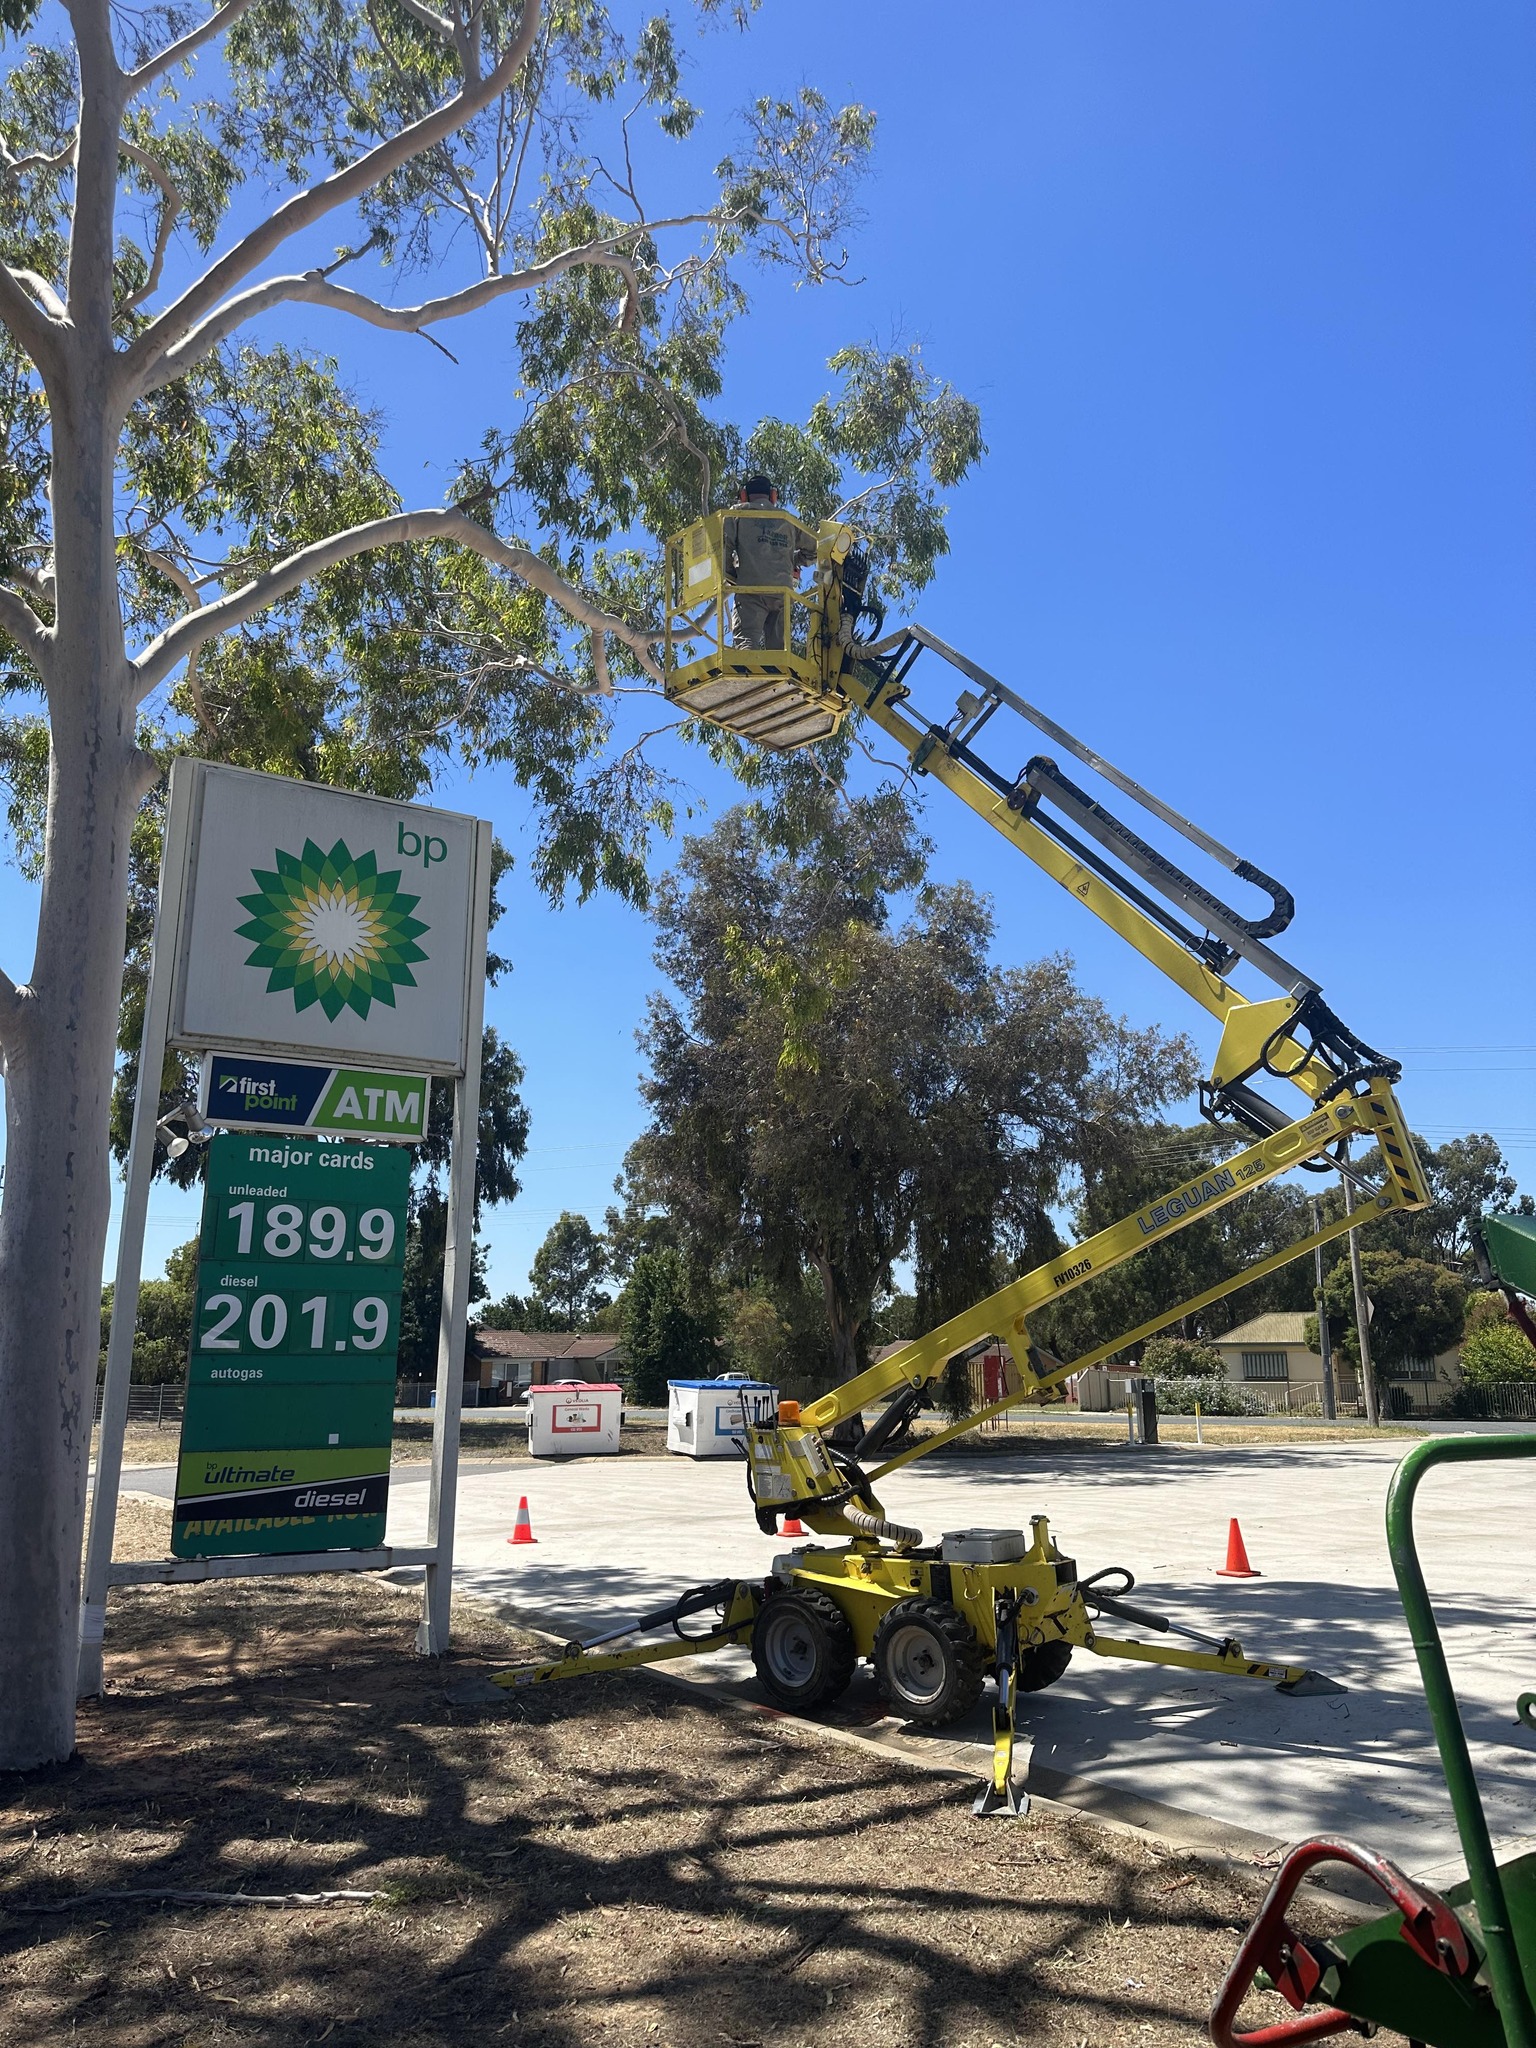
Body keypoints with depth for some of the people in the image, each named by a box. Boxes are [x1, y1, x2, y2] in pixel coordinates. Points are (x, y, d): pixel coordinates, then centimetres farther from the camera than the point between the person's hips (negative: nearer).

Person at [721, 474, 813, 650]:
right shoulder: (788, 520, 23)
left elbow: (724, 545, 1)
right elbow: (814, 548, 25)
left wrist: (729, 575, 15)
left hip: (751, 589, -4)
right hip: (784, 590, 4)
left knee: (745, 640, -17)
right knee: (778, 646, 6)